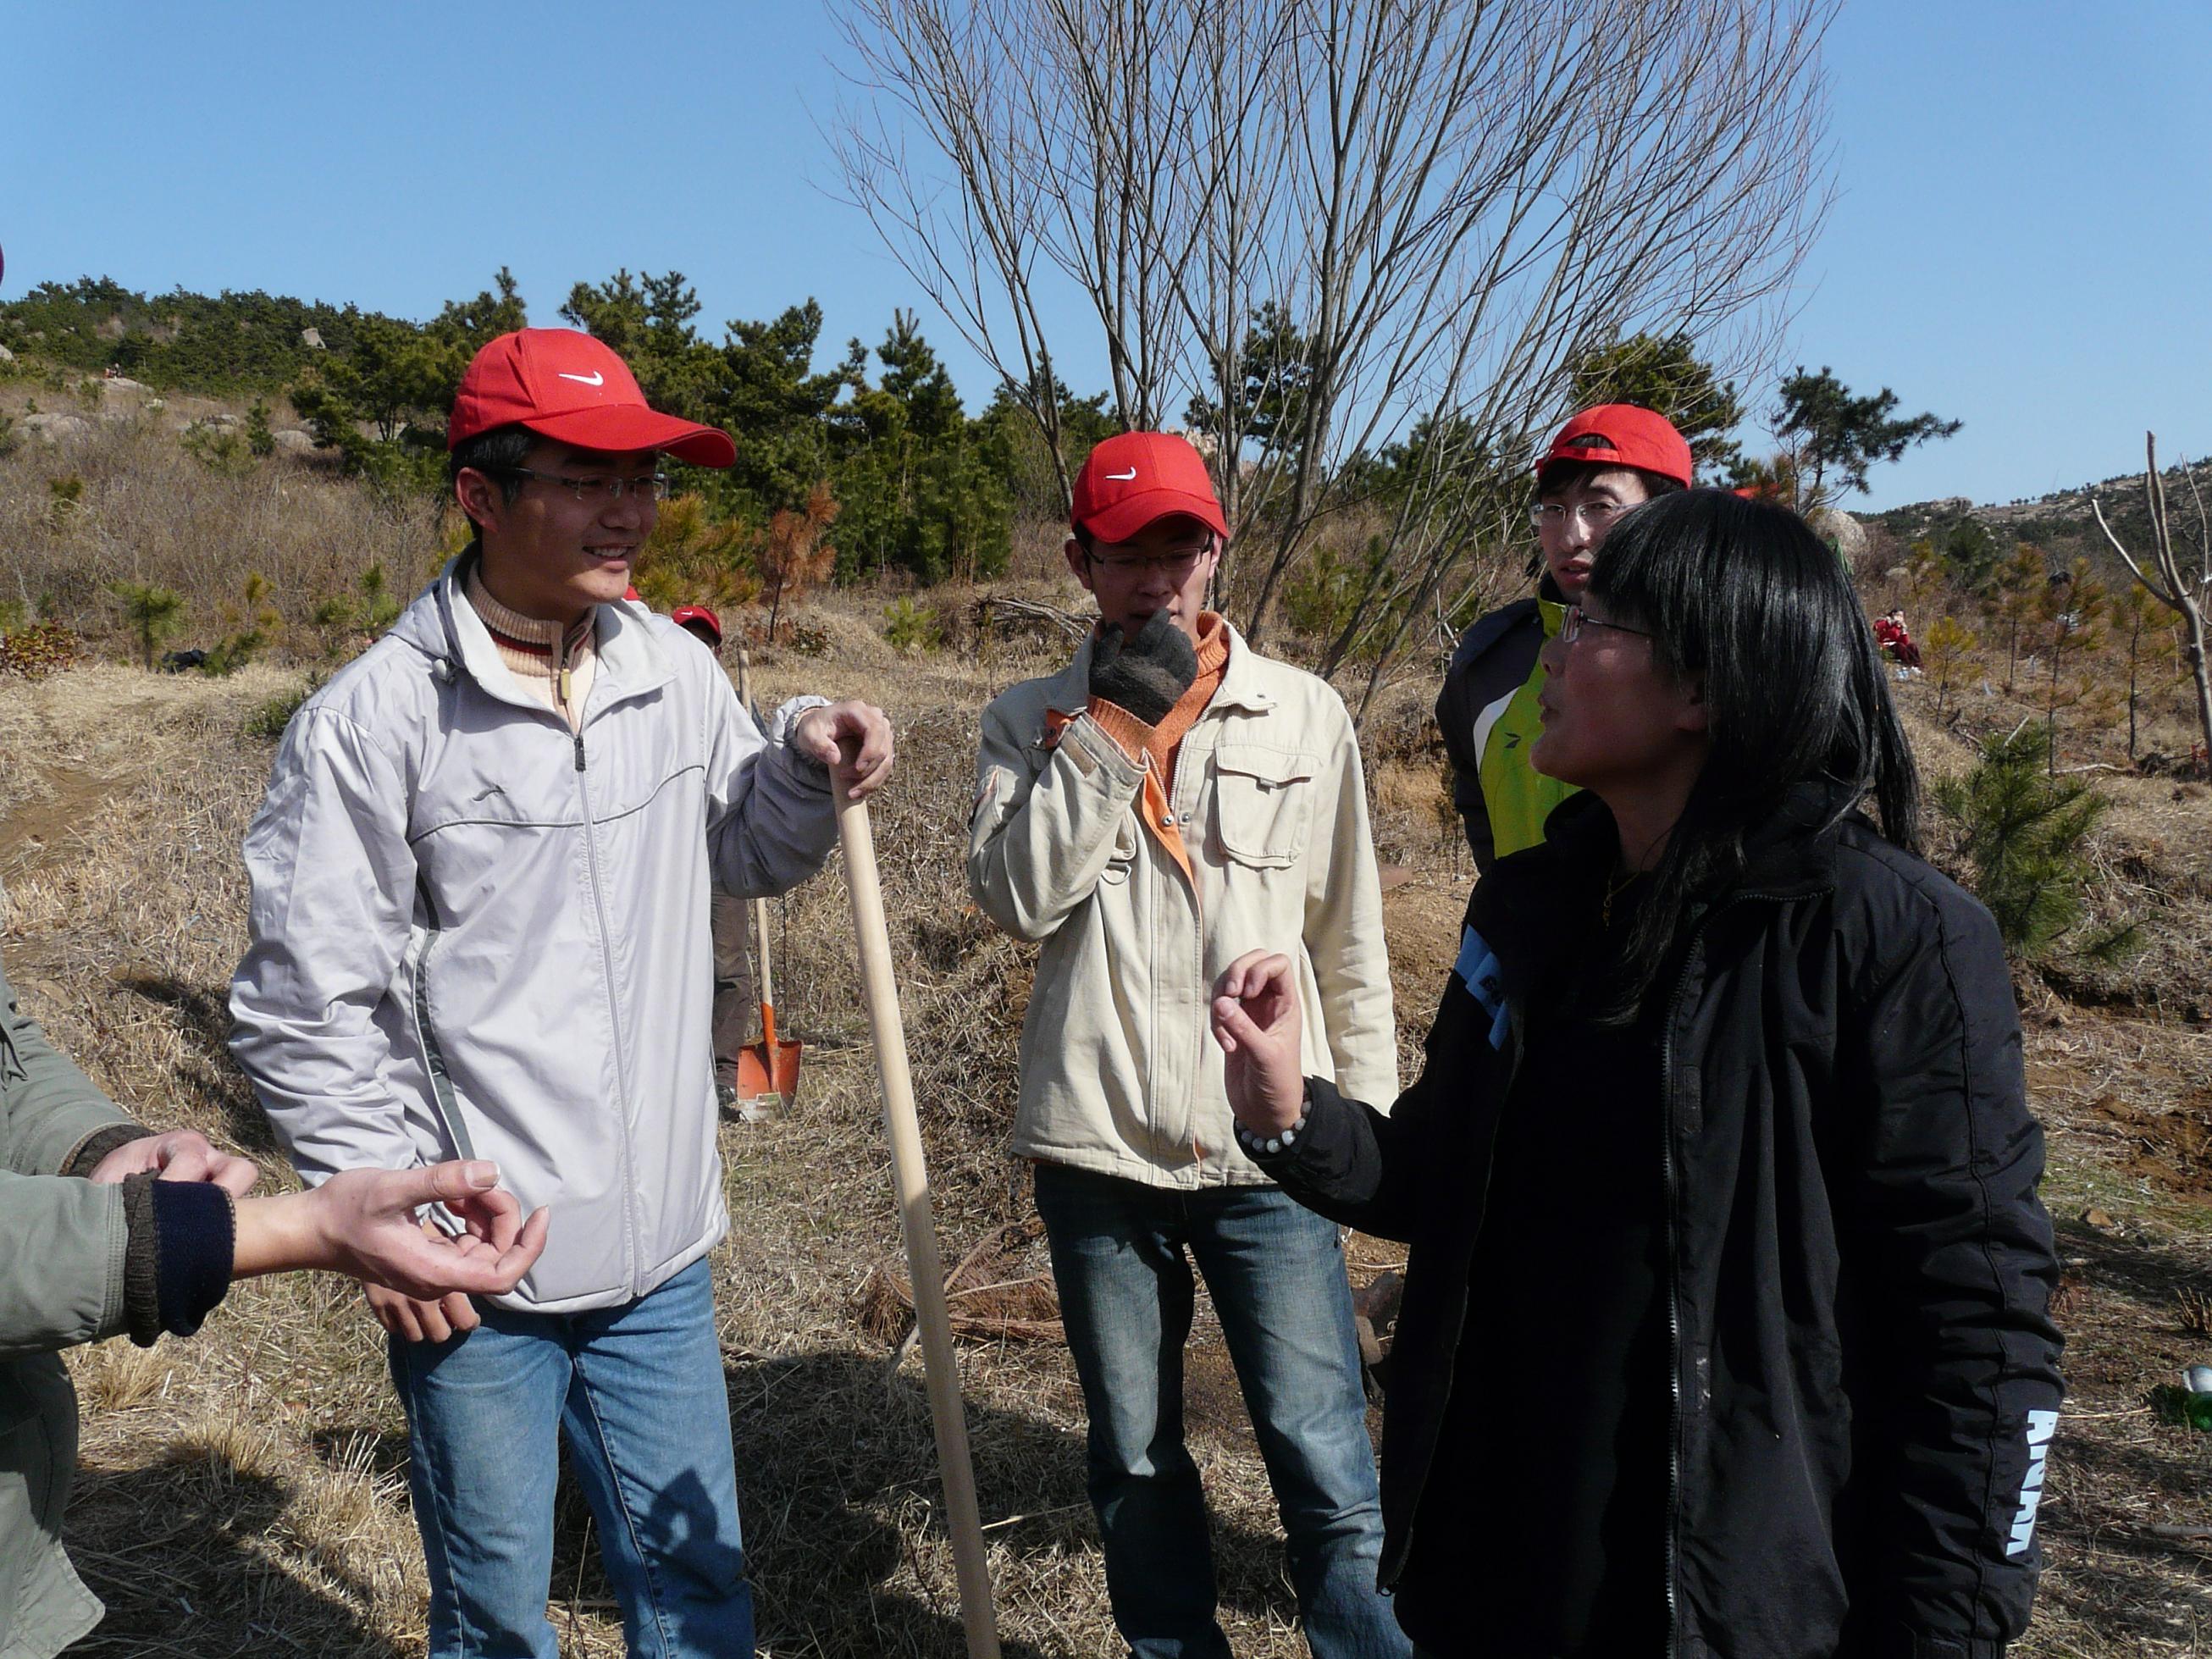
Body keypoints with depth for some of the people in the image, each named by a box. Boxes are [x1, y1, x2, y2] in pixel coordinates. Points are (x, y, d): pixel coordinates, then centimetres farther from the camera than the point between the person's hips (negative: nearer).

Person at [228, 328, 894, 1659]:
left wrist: (806, 770, -6)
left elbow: (746, 854, 14)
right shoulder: (371, 721, -14)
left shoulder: (675, 671, 1)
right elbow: (308, 1007, -10)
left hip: (661, 1250, 4)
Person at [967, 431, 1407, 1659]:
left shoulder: (1304, 714, 1)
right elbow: (1018, 897, -14)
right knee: (1136, 1467, 17)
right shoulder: (1032, 722, 2)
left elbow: (1350, 945, 7)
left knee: (1327, 1468, 1)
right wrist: (1117, 726, -15)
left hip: (1266, 1149, -1)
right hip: (1095, 1147, 1)